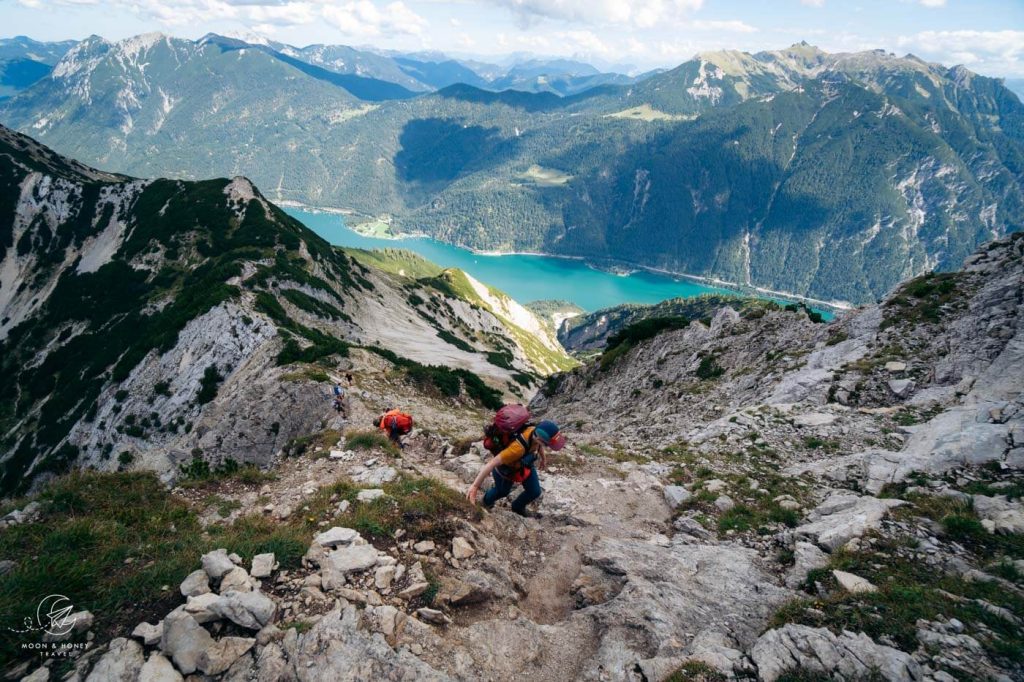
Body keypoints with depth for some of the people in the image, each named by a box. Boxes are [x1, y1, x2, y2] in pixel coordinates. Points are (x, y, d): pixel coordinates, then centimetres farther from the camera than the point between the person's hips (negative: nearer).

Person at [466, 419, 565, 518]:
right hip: (505, 468, -5)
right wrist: (475, 486, -42)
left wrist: (543, 457, 16)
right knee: (502, 491, 24)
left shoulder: (536, 432, -30)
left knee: (535, 491, 10)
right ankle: (487, 500, 61)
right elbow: (492, 463, -46)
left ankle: (518, 507, 43)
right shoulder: (518, 448, -51)